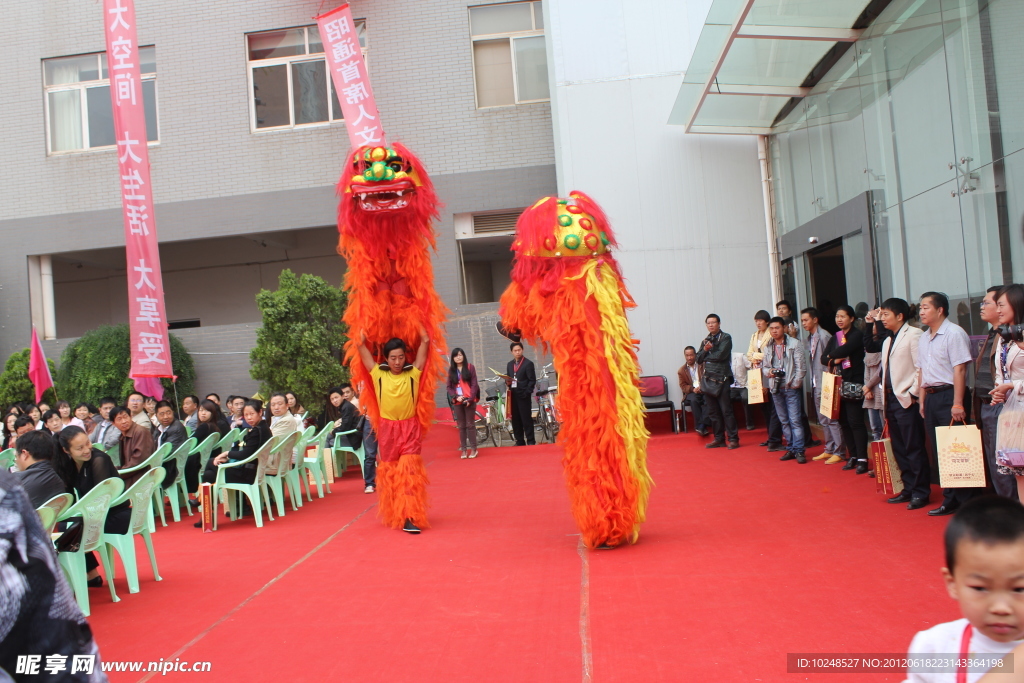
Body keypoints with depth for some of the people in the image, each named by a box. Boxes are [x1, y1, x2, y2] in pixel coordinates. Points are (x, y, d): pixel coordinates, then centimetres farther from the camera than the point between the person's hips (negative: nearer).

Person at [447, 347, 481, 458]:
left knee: (470, 425, 0)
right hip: (457, 401, 2)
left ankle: (473, 449, 5)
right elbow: (449, 387, 6)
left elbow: (474, 385, -2)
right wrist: (456, 397, -10)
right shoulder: (451, 370, 7)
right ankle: (463, 449, 7)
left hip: (469, 400, -2)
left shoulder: (470, 367, 2)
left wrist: (470, 399, -11)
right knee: (461, 426, 4)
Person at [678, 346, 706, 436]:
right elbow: (683, 386, 6)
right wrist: (692, 389, -16)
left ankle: (701, 427, -34)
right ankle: (702, 428, -32)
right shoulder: (682, 370, 13)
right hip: (691, 392, 0)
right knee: (693, 400, -36)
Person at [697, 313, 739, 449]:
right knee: (713, 412, 7)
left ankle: (733, 439, -3)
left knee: (726, 410, -7)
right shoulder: (706, 340, 17)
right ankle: (719, 439, 14)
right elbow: (699, 359, 9)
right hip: (708, 379, 6)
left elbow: (720, 355, -16)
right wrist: (705, 349, -9)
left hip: (721, 379, -6)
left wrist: (706, 355, -1)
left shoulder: (726, 338, -2)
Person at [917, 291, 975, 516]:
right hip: (931, 397, 8)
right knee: (937, 452, 11)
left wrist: (957, 404, -19)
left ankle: (966, 502, 7)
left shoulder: (954, 333, -10)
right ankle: (950, 500, 20)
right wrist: (922, 400, 13)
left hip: (948, 395, -8)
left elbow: (959, 370, -15)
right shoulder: (924, 338, 14)